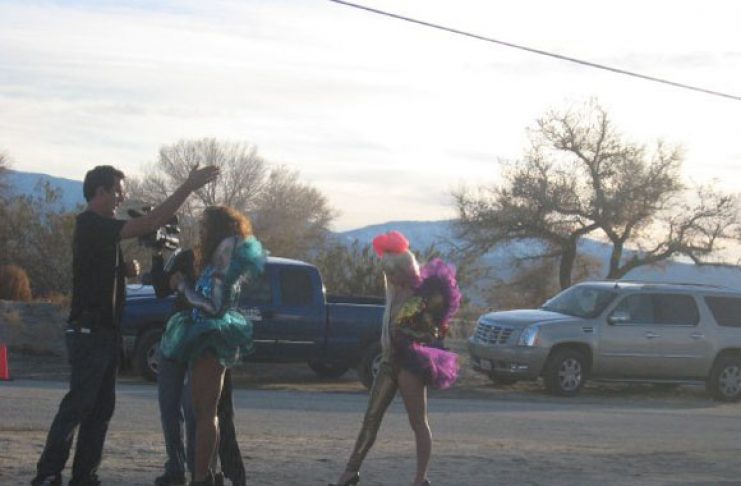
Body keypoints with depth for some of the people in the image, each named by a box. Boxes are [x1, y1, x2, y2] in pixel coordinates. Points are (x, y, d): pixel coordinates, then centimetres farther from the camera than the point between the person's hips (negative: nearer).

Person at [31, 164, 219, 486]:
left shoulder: (99, 227, 17)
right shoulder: (91, 224, -14)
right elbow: (150, 223, -23)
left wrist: (126, 270, 5)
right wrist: (188, 187, -22)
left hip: (105, 332, 10)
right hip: (89, 331, -10)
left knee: (102, 408, 8)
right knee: (78, 405, -11)